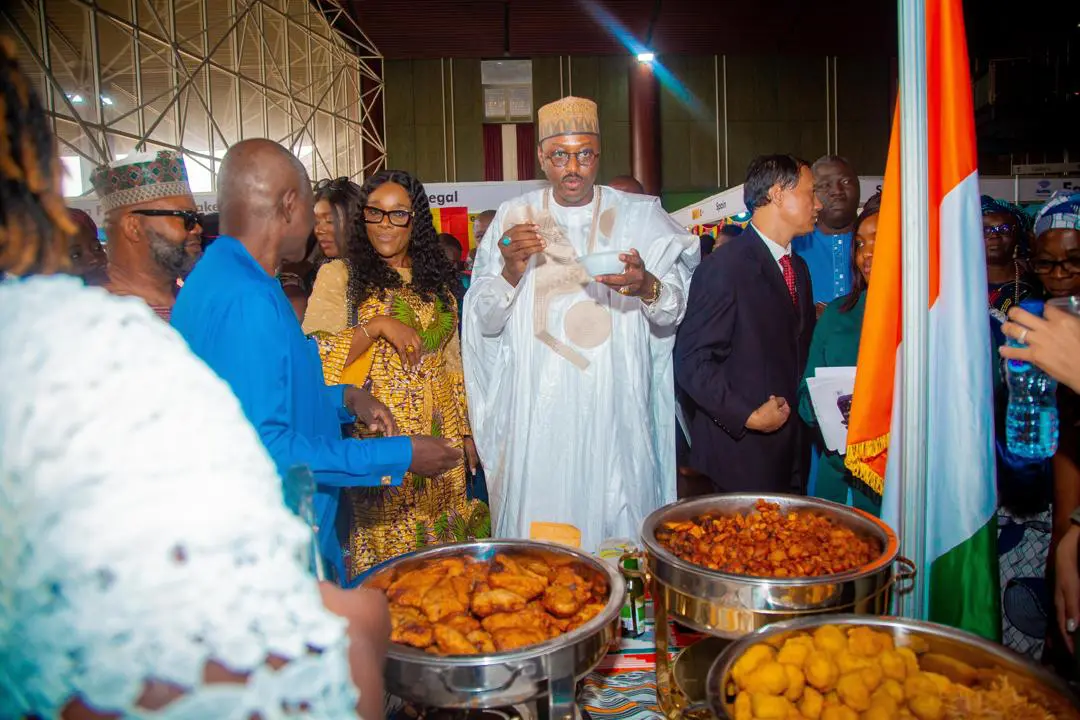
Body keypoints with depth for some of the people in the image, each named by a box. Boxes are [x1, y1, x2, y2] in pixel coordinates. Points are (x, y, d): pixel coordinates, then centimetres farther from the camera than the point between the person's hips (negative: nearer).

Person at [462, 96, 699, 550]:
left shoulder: (640, 217, 6)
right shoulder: (513, 218, 7)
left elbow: (679, 309, -1)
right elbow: (484, 320, 4)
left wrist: (648, 287, -22)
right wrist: (511, 271, -15)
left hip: (615, 411, 0)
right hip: (536, 414, 0)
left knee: (615, 512, 4)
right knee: (539, 520, 4)